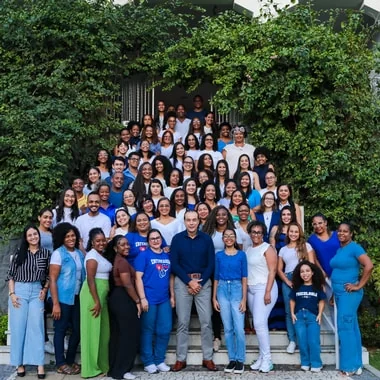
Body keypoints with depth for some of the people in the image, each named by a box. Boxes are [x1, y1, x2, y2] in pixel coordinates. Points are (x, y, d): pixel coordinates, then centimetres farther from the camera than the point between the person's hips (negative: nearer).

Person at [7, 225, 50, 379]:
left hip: (37, 292, 0)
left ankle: (39, 364, -1)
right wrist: (12, 294, -5)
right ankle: (20, 363, 12)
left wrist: (45, 289, -2)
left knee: (36, 326, -3)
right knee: (18, 326, 2)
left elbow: (49, 275, 11)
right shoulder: (19, 253, 3)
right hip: (19, 291, 0)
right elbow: (10, 274, 3)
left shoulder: (45, 253, 4)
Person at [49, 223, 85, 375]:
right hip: (63, 298, -6)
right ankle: (60, 364, 15)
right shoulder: (58, 254, -8)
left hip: (77, 297, 6)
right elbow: (52, 279, -12)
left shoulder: (80, 253, 9)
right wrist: (55, 304, -17)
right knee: (61, 330, 4)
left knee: (77, 329, 10)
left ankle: (70, 360, 25)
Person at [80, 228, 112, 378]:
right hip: (93, 296, -9)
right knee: (93, 330, -3)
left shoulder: (101, 254, 14)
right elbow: (90, 280, -19)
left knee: (101, 331, 14)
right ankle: (91, 368, 5)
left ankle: (100, 365, 22)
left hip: (101, 296, 10)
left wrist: (101, 300, 14)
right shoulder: (92, 256, -14)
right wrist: (96, 301, -21)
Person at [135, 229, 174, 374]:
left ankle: (160, 360, 21)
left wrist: (172, 296, 12)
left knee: (165, 330, 8)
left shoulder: (167, 256, 12)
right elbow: (138, 277, -10)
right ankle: (148, 362, 14)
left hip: (164, 299, 5)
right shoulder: (144, 255, -4)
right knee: (147, 330, 4)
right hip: (149, 299, -5)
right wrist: (142, 298, -15)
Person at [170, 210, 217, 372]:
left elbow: (211, 264, 2)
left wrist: (200, 283, -8)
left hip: (203, 282, 1)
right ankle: (181, 359, 11)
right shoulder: (177, 239, 1)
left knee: (206, 321, 1)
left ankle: (207, 358, 11)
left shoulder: (206, 239, 3)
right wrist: (189, 281, -10)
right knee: (182, 322, 3)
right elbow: (174, 264, -3)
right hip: (182, 282, 0)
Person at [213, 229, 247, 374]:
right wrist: (214, 297, 4)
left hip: (237, 289, -2)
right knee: (228, 328, 7)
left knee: (239, 328, -5)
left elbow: (244, 278, 1)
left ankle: (240, 360, 6)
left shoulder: (241, 255, 3)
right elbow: (216, 278, 10)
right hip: (222, 290, 2)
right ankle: (232, 359, 15)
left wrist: (244, 299, -6)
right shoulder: (219, 255, 8)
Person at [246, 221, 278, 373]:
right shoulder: (248, 250, 14)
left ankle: (267, 359, -5)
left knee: (259, 323, -13)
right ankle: (262, 357, 13)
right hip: (251, 290, 7)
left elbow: (272, 271, -12)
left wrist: (268, 292, -18)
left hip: (264, 288, -7)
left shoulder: (267, 248, -6)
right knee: (258, 324, 8)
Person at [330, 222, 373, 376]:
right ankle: (356, 364, 18)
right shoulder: (338, 250, 14)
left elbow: (369, 266, -21)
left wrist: (359, 286, -17)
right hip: (339, 293, 8)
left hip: (348, 293, -8)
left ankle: (349, 366, 1)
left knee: (345, 328, -7)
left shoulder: (355, 247, -11)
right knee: (352, 327, 11)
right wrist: (334, 292, 16)